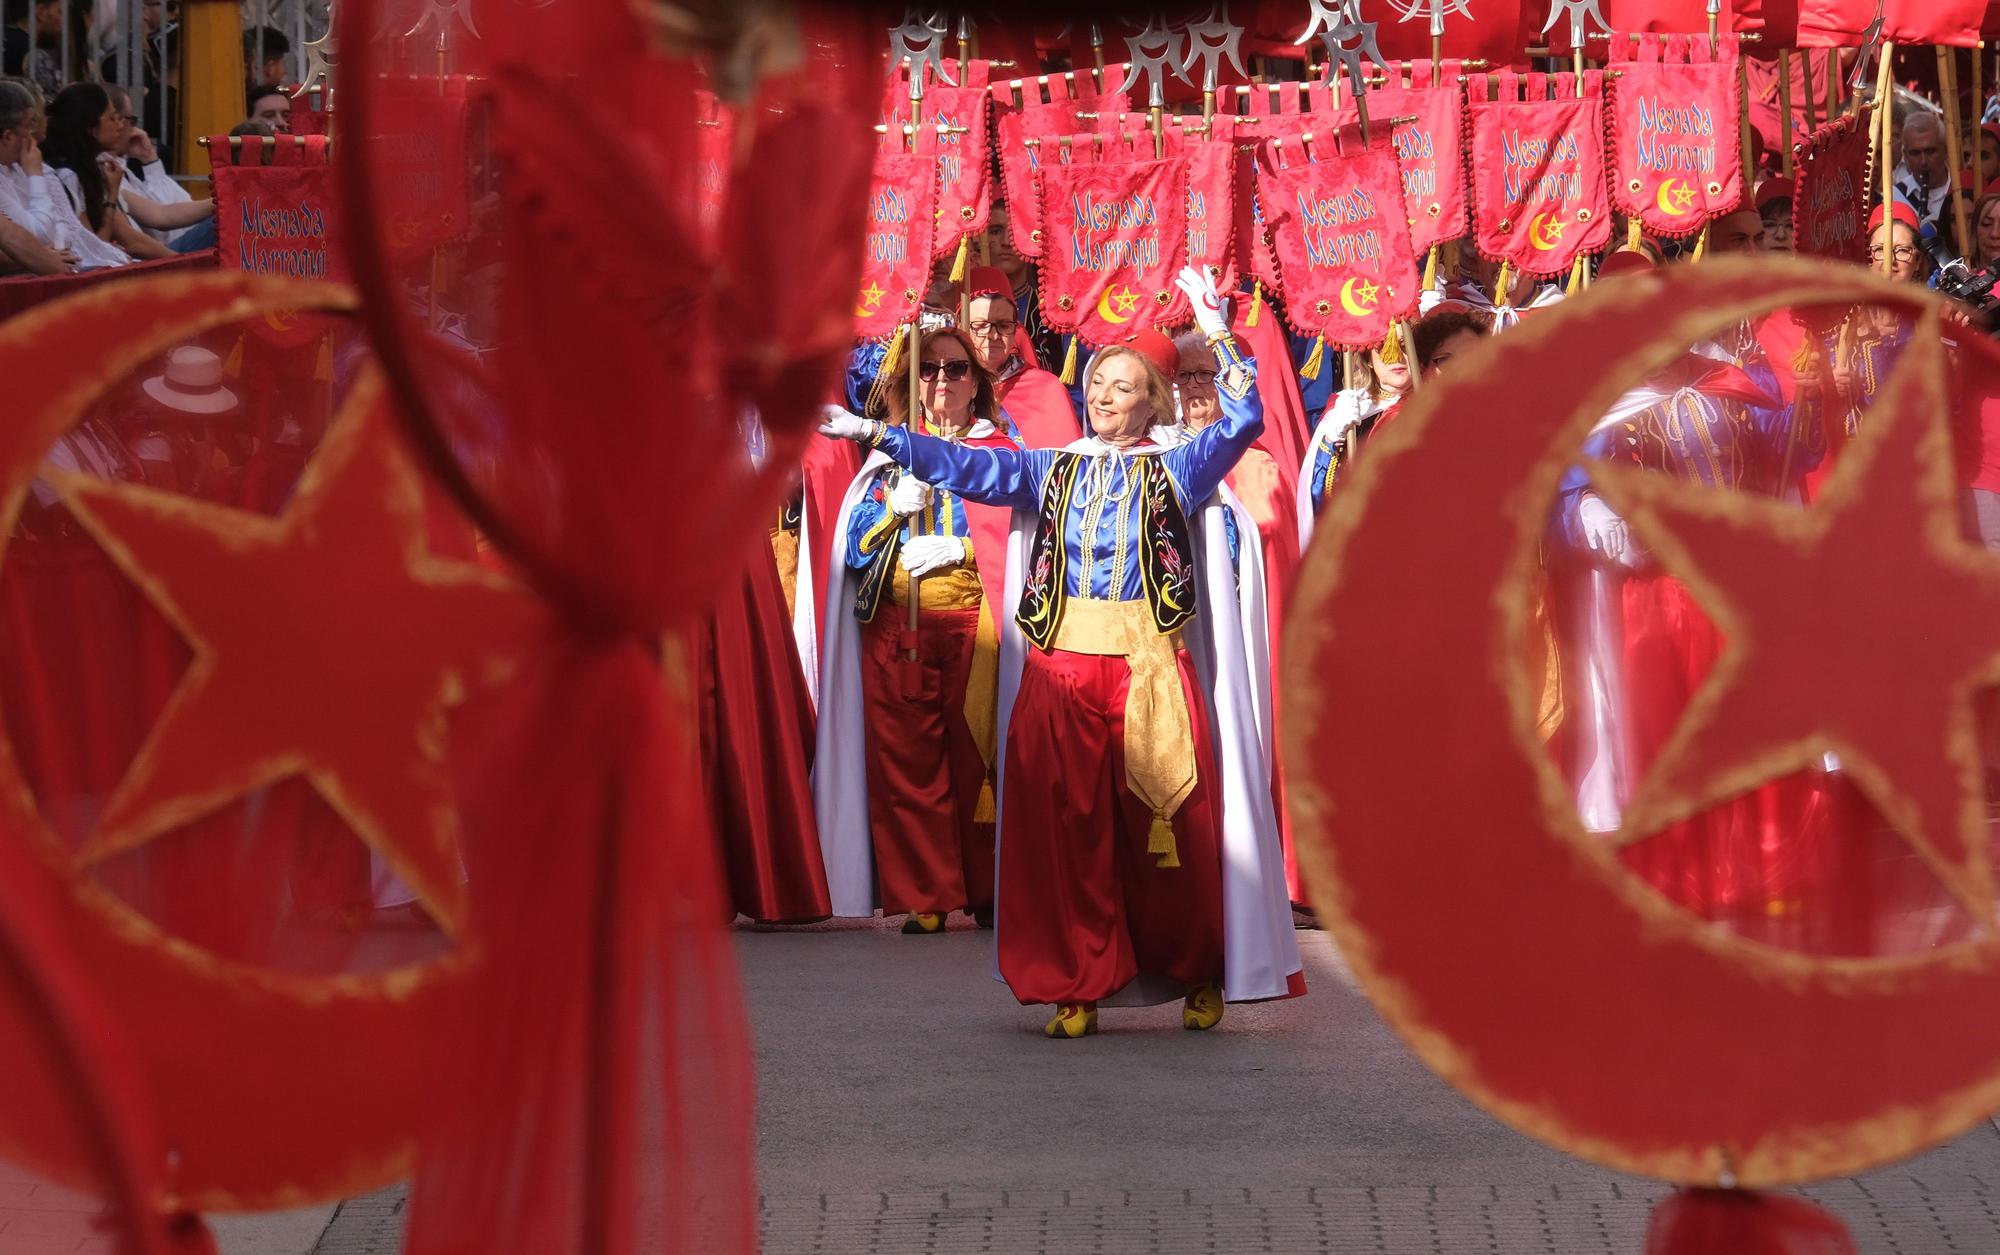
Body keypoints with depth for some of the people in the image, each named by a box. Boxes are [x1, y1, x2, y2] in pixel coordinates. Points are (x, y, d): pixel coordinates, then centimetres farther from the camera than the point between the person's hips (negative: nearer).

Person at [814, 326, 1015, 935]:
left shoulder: (997, 451, 10)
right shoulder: (889, 454, 17)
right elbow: (853, 546, 8)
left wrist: (955, 548, -13)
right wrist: (897, 506, -8)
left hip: (970, 625, -2)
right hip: (894, 627, 2)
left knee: (975, 759, -4)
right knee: (904, 762, -4)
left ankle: (983, 893, 4)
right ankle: (923, 899, -2)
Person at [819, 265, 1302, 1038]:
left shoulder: (1175, 470, 10)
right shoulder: (1051, 470, 15)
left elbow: (1241, 422, -2)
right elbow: (968, 468, 7)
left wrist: (1217, 337, -12)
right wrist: (874, 435, -1)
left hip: (1151, 669, -2)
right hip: (1060, 667, 2)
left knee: (1170, 825, -2)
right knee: (1065, 829, -2)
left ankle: (1201, 977, 13)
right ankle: (1078, 988, 3)